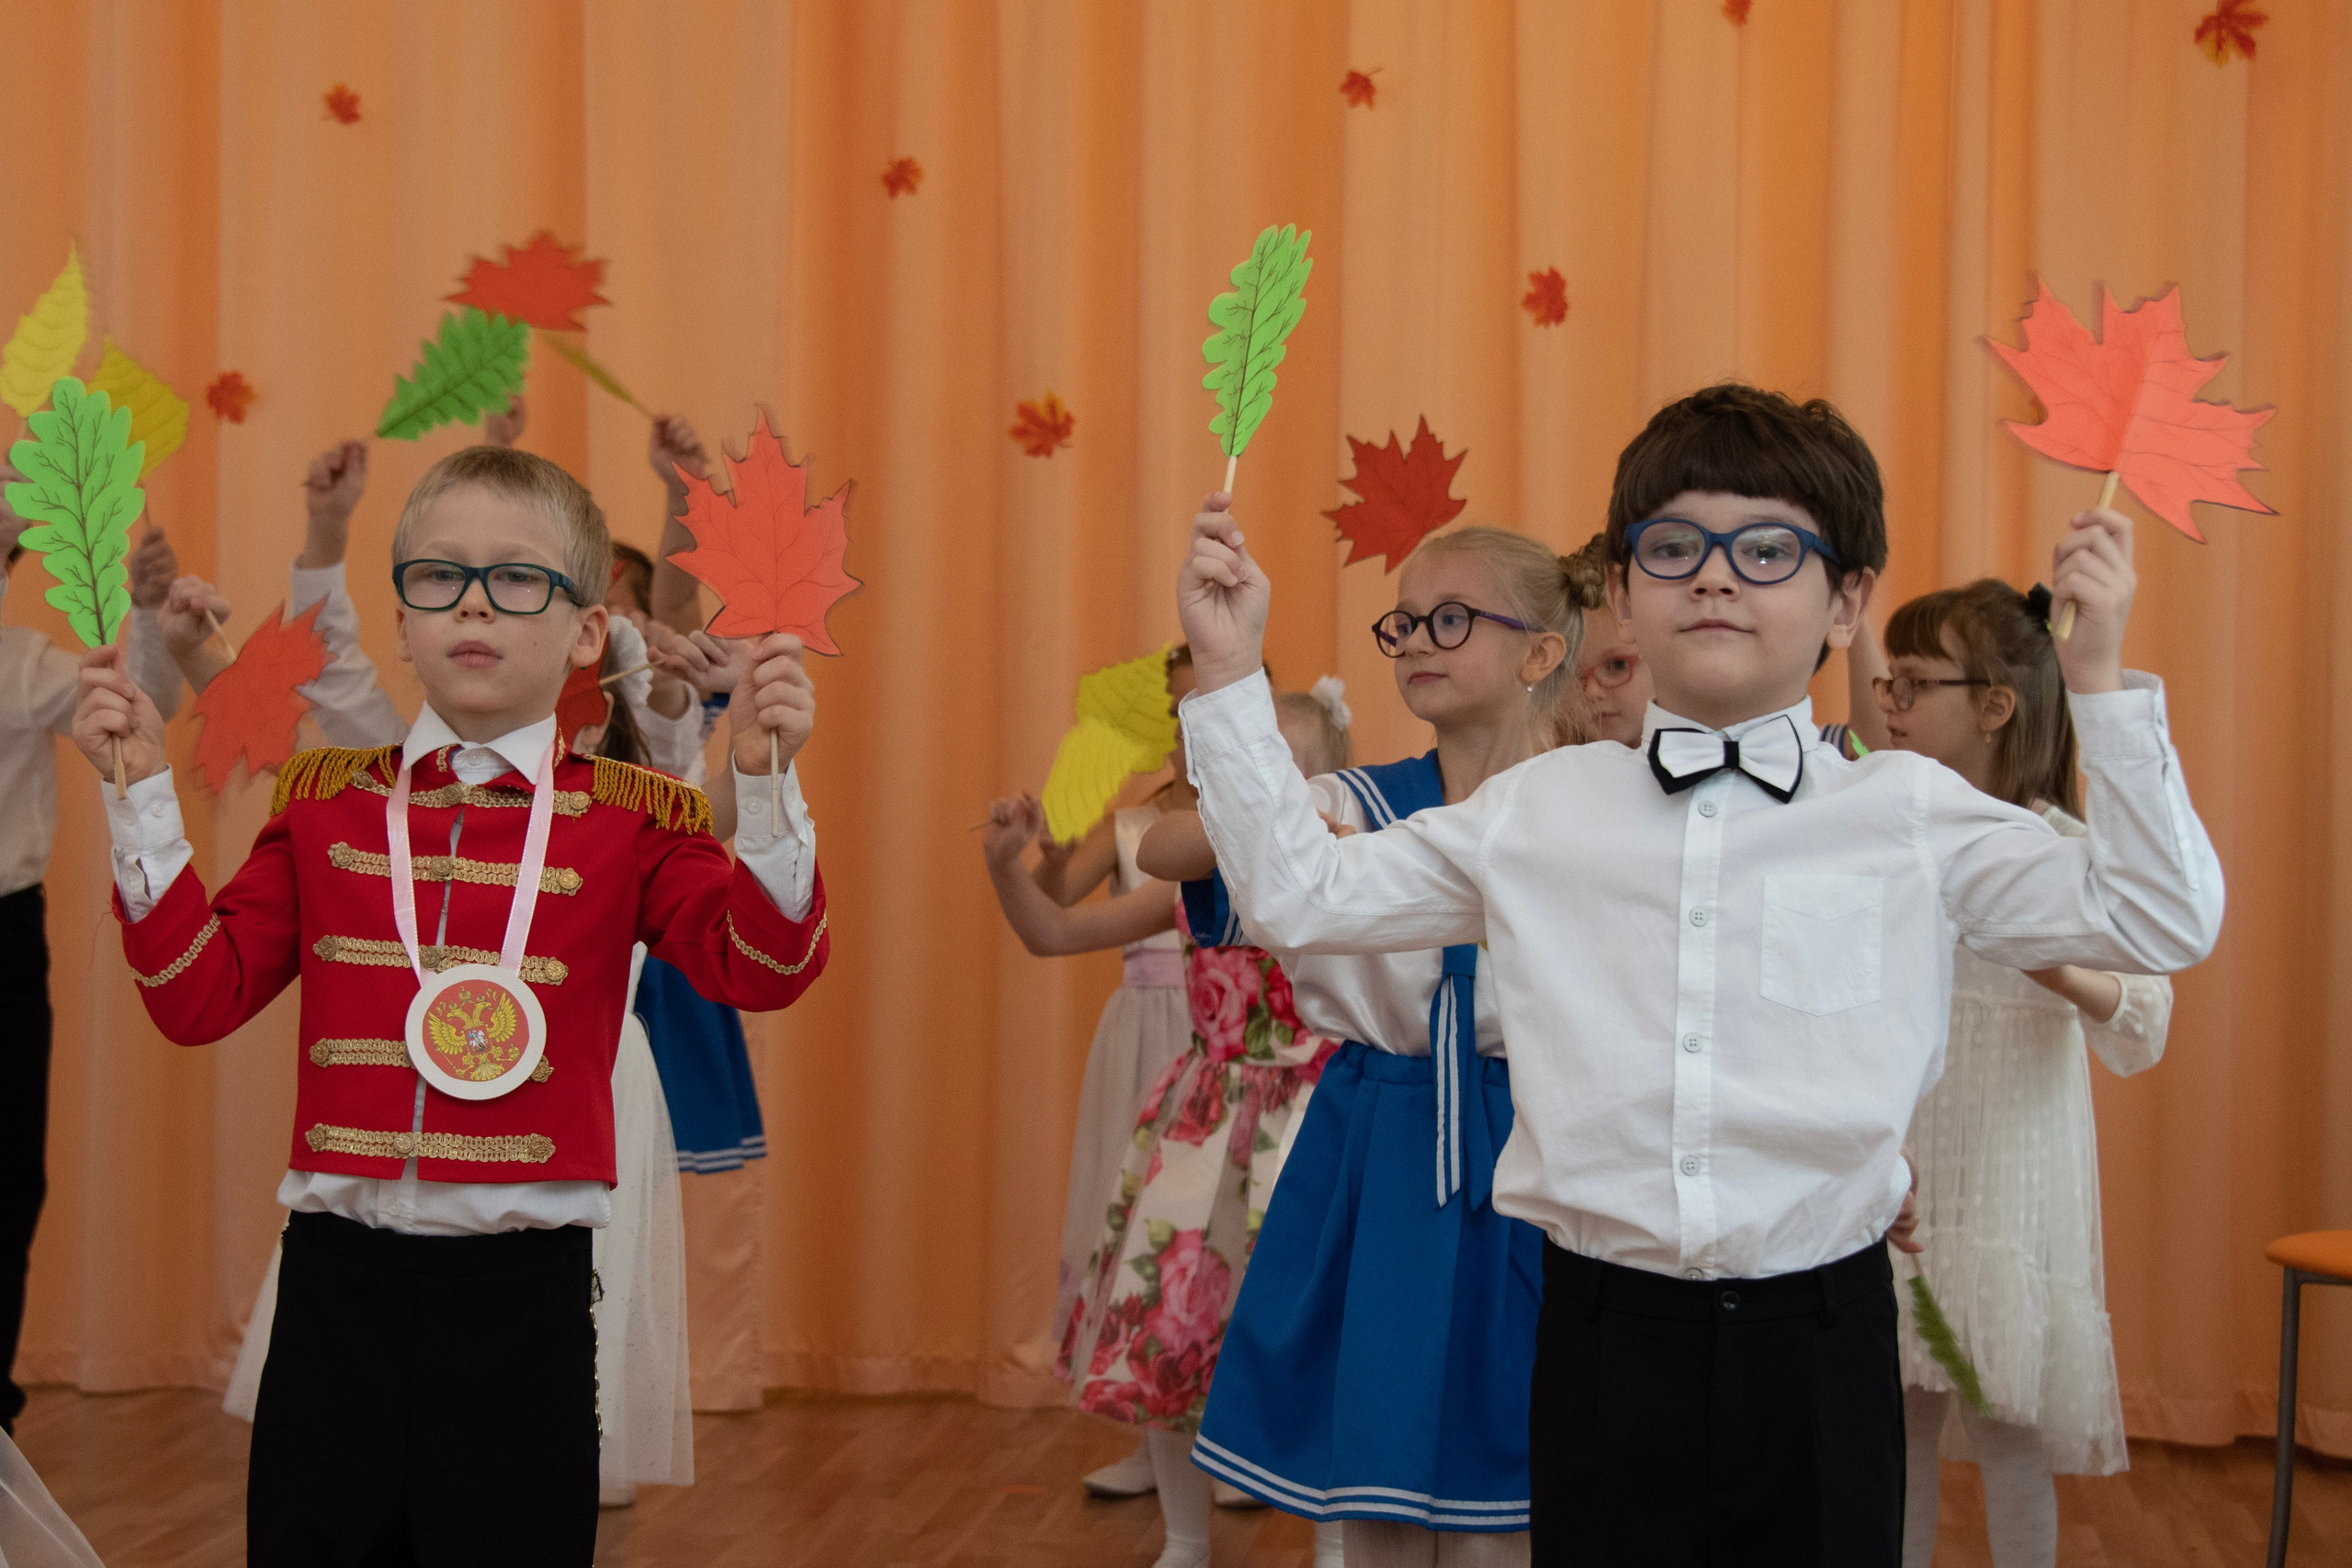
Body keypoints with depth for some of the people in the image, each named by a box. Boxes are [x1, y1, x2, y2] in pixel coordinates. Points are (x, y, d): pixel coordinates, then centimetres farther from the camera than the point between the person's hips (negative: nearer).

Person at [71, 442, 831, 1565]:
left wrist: (764, 783, -23)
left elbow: (762, 965, -11)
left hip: (523, 1290, -2)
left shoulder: (627, 818, 1)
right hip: (338, 1272, 2)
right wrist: (141, 792, -2)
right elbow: (197, 997, 4)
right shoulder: (324, 801, 8)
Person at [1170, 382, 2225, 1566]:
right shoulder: (1535, 813, 5)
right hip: (1605, 1332, 1)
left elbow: (2161, 923, 0)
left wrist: (2097, 675, -7)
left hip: (1816, 1338, -1)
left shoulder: (1911, 814, 1)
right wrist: (1230, 672, 4)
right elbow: (1295, 894, 9)